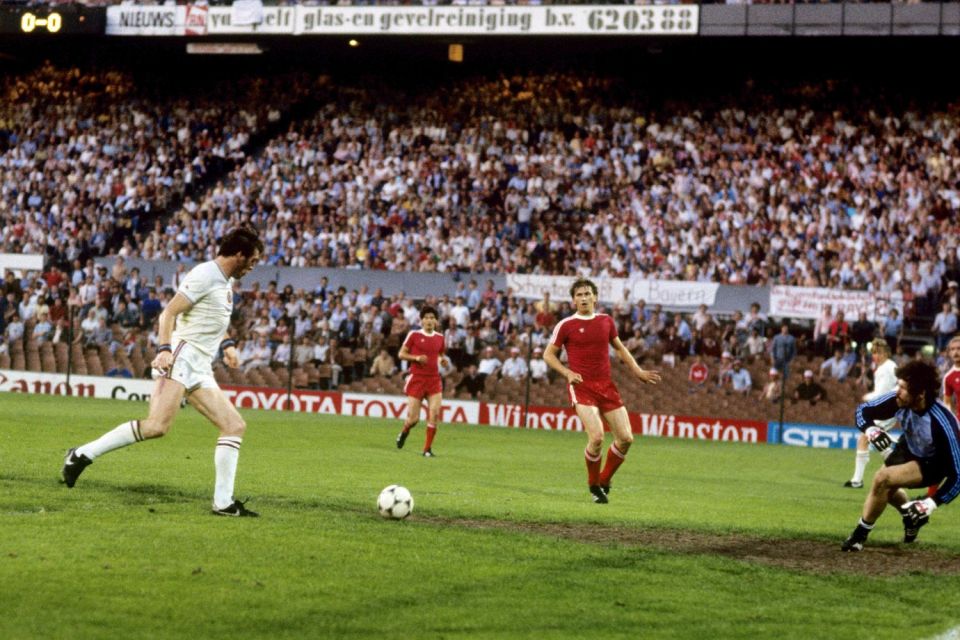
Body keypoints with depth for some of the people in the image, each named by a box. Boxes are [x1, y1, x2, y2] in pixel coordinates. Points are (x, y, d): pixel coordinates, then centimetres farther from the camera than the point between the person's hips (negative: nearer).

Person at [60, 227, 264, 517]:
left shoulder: (226, 281, 20)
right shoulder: (205, 274, -8)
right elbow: (169, 313, -14)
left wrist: (226, 344, 24)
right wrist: (165, 348, -26)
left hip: (200, 370, 10)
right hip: (180, 358, -10)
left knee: (235, 425, 2)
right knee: (157, 425, -25)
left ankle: (223, 502, 2)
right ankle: (82, 455, -17)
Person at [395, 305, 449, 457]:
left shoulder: (440, 337, 9)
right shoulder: (414, 335, -3)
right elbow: (401, 354, 0)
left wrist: (443, 360, 1)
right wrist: (417, 357, -16)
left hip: (434, 380, 3)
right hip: (417, 379, -3)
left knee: (434, 414, -14)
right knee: (413, 418, -3)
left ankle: (427, 449, -3)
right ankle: (404, 433, 33)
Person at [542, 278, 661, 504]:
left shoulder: (606, 321, 10)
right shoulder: (566, 325, -2)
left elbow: (620, 349, 25)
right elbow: (549, 354, 4)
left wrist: (638, 372, 19)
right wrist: (568, 373, -11)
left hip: (606, 386, 5)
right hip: (582, 386, -5)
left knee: (626, 438, -2)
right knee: (596, 437, -21)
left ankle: (604, 480, 21)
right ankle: (594, 486, 3)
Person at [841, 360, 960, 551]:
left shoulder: (944, 425, -40)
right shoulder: (898, 401, -27)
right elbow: (863, 411, -9)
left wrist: (932, 503, -43)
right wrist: (870, 429, -32)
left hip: (934, 464, -6)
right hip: (909, 449, 6)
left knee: (882, 479, -24)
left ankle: (859, 536, -4)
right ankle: (913, 518, 45)